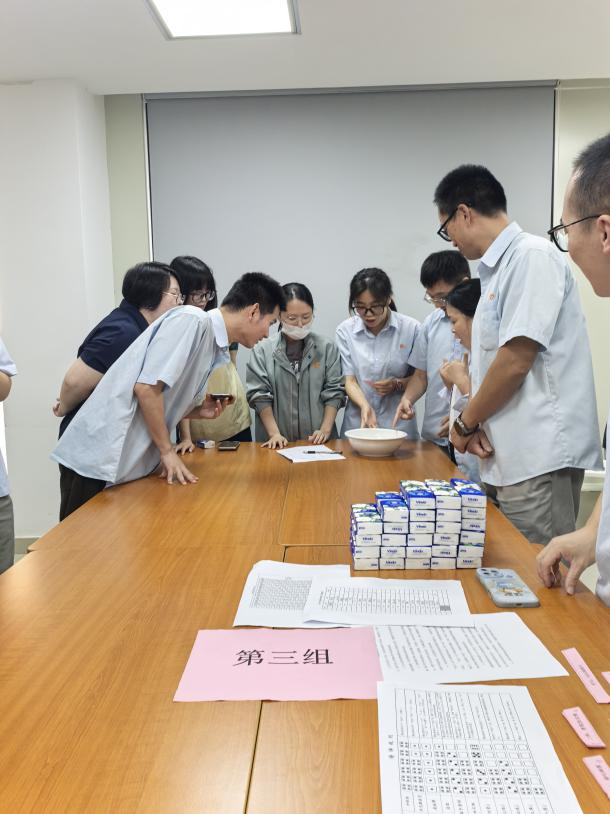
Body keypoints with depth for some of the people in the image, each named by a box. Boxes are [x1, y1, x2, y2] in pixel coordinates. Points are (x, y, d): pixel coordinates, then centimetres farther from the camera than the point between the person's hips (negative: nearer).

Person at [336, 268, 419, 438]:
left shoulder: (411, 328, -3)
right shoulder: (345, 330, 0)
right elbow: (349, 380, -1)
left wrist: (396, 384, -15)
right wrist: (365, 406, -18)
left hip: (398, 423, -1)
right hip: (357, 422, 1)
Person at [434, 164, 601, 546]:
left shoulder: (532, 255, -11)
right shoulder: (497, 269, 16)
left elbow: (516, 361, -18)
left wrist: (466, 424, -5)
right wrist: (475, 423, 3)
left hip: (539, 457, -9)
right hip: (511, 455, 9)